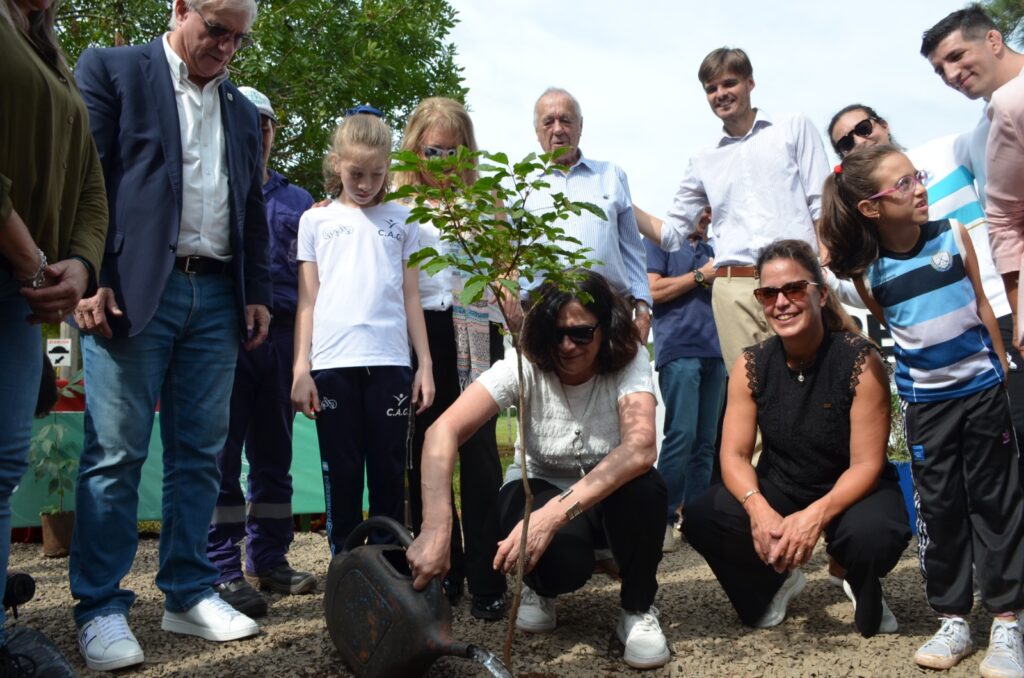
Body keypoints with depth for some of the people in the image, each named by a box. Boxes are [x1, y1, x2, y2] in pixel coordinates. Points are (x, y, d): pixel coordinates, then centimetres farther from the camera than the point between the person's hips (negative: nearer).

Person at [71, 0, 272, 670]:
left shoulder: (241, 108, 21)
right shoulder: (111, 69, 6)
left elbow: (254, 208, 21)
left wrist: (258, 293, 13)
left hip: (217, 296, 5)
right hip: (133, 289, -5)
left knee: (200, 455, 5)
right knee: (115, 453, -4)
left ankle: (190, 595, 14)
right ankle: (101, 608, 5)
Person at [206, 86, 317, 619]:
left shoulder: (297, 201, 20)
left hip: (281, 332, 4)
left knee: (274, 454, 9)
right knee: (222, 453, -4)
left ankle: (269, 559, 18)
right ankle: (224, 570, 1)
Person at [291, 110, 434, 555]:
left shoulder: (400, 219, 13)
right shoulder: (316, 221, 12)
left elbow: (411, 297, 12)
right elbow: (308, 299, 8)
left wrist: (425, 363, 5)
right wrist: (301, 367, -1)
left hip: (390, 362, 1)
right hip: (331, 363, 0)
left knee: (388, 472, 3)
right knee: (342, 473, 4)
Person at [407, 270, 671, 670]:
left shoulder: (628, 360, -21)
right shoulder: (525, 366, -21)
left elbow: (640, 449, -39)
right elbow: (444, 431, -33)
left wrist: (553, 515, -49)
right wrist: (436, 530, -48)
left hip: (609, 494, 1)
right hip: (539, 488, -1)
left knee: (643, 487, -35)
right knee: (561, 560, -35)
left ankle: (638, 610, -6)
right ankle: (539, 588, 6)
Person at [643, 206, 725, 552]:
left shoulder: (709, 251, 26)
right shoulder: (659, 241, 7)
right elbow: (654, 290, -6)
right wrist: (700, 276, -2)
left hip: (714, 351, 6)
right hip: (679, 349, -6)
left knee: (706, 441, 3)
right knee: (682, 435, -15)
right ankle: (663, 518, -11)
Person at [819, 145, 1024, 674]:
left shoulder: (952, 235, -6)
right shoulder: (866, 269, -9)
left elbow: (981, 304, 4)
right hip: (925, 401, 0)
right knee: (939, 507, 6)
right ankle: (952, 619, 18)